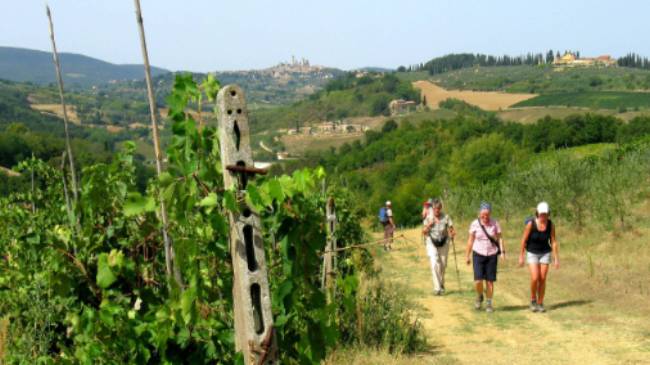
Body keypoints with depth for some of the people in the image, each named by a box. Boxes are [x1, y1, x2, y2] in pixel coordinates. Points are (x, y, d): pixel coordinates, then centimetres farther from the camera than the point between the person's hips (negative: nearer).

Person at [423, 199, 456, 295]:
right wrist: (428, 226, -18)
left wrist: (452, 234, -30)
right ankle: (437, 288, -14)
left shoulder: (446, 218, -9)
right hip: (432, 244, -1)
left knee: (443, 265, 11)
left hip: (443, 244, 1)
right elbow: (425, 233, 0)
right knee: (434, 264, -15)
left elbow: (451, 230, -7)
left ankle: (441, 284, 37)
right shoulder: (428, 218, -5)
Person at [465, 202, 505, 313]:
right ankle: (479, 297, 18)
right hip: (478, 254, -1)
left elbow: (499, 238, 0)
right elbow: (470, 240, 4)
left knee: (490, 281, 2)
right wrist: (467, 255, 5)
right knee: (478, 280, -12)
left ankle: (489, 304, 18)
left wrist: (502, 251, -14)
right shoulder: (475, 224, -3)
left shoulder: (495, 223, -2)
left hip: (492, 255, 1)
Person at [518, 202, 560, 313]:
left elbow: (553, 242, -6)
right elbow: (524, 240, -12)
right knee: (535, 278, -14)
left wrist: (556, 258, -8)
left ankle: (540, 304, 14)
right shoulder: (531, 223, -19)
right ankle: (533, 300, 10)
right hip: (532, 253, -2)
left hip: (545, 254, 2)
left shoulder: (551, 224, -11)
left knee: (542, 279, 0)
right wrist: (521, 256, -10)